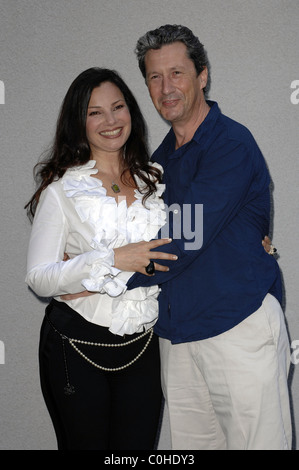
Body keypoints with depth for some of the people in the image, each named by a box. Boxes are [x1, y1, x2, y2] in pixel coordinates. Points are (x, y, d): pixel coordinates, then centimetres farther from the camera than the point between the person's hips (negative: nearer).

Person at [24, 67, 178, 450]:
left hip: (142, 346, 4)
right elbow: (38, 278, -11)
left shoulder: (154, 179, 7)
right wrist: (112, 259, -20)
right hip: (76, 346, -3)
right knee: (84, 445, 10)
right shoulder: (61, 189, -6)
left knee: (138, 447, 10)